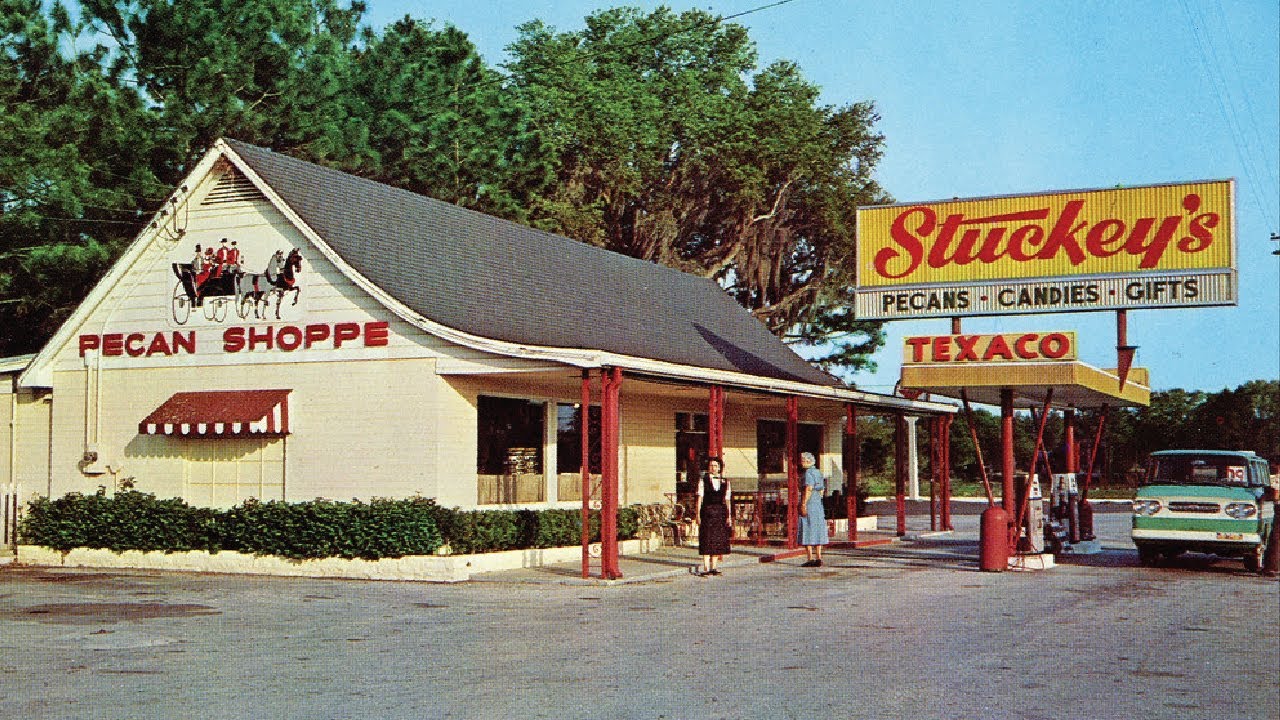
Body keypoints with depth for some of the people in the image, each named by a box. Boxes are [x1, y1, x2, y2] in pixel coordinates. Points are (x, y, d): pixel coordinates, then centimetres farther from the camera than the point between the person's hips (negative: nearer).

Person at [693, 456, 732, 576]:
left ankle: (714, 567, 11)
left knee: (717, 540, 4)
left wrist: (729, 516, 5)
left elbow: (727, 500, 11)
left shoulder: (725, 482, 11)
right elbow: (700, 498, -2)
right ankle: (706, 568, -5)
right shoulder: (703, 481, 2)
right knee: (707, 540, -5)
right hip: (707, 511, -3)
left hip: (720, 512, 3)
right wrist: (698, 514, -10)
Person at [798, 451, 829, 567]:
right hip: (819, 505, 9)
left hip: (809, 505, -9)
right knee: (817, 533, 9)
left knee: (807, 533, -6)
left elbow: (808, 489, -20)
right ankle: (818, 558, 9)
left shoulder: (809, 472, -12)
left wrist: (803, 504, -21)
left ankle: (810, 559, -9)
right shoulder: (818, 472, 15)